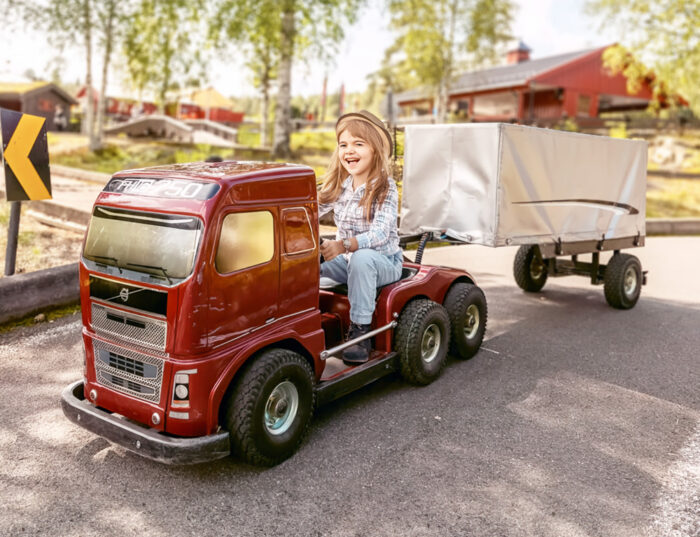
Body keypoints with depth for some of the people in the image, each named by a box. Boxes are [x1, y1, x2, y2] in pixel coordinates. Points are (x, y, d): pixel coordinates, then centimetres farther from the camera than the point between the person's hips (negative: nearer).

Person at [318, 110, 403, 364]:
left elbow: (380, 233, -29)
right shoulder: (338, 185, 3)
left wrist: (344, 245, -45)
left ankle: (360, 331, -28)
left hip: (383, 262, -5)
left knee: (361, 258, -39)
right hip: (346, 260, 5)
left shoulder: (385, 188, -15)